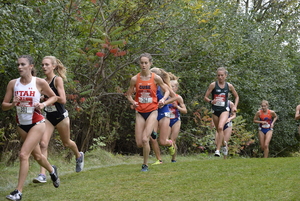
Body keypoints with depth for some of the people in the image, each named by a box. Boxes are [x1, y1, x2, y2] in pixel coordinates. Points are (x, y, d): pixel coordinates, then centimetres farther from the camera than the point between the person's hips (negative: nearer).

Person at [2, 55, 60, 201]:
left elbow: (53, 97, 3)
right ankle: (52, 171, 52)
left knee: (23, 154, -17)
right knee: (36, 155, 21)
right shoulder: (13, 83, -4)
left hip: (36, 123, -4)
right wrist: (12, 104, -23)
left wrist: (43, 104, -15)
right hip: (21, 125, 5)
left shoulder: (39, 82, -11)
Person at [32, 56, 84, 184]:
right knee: (43, 144, -13)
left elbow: (63, 100, -21)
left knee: (66, 143, 16)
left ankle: (79, 156, 49)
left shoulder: (58, 80, -14)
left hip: (60, 116, -4)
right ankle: (42, 175, -17)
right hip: (48, 117, 4)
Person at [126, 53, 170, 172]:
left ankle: (145, 165, 1)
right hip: (140, 113, 2)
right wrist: (133, 102, -11)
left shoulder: (156, 78, -6)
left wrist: (163, 99, -13)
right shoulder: (135, 79, -2)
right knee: (139, 143, -2)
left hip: (152, 112, -2)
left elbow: (166, 90, 7)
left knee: (144, 139, -17)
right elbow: (129, 94, 9)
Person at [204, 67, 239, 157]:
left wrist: (235, 106, 3)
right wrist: (211, 101, -22)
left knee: (220, 127, -25)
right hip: (215, 110, 1)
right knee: (219, 131, 13)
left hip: (224, 110, -1)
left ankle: (218, 150, -24)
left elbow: (236, 96, 17)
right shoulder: (213, 85, -3)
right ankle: (224, 144, 46)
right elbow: (205, 97, -2)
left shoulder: (229, 86, 2)